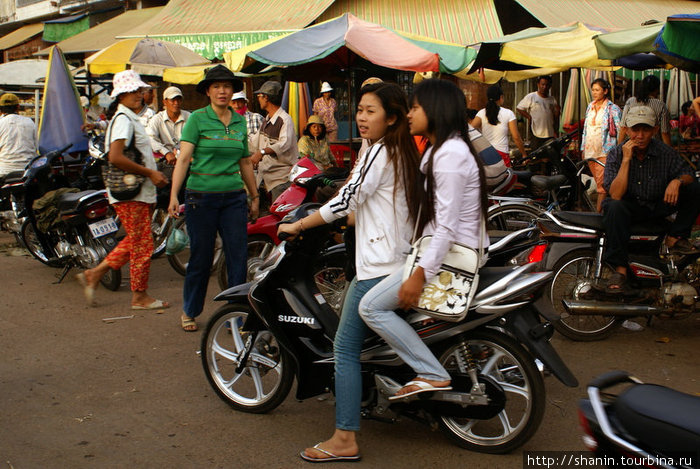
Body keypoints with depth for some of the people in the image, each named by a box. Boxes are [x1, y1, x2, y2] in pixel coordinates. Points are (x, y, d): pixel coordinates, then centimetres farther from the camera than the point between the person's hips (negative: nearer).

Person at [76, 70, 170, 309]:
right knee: (142, 245, -1)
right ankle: (140, 296, 11)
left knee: (134, 242, 17)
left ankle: (94, 274, 23)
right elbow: (115, 157, -26)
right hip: (130, 195, -10)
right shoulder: (123, 119, -14)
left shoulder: (132, 119, 19)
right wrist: (149, 173, -21)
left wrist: (154, 175, 14)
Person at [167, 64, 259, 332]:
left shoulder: (240, 122, 10)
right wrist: (174, 196, -19)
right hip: (201, 196, -4)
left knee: (238, 255, 1)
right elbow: (184, 158, -10)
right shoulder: (197, 119, -3)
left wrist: (255, 196, 21)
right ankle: (190, 312, 24)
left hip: (234, 197, 4)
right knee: (201, 257, 5)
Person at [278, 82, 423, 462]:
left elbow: (345, 201, -17)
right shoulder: (402, 151, 15)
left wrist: (296, 226, -8)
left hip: (378, 266, -10)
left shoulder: (380, 152, -14)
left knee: (345, 347, -7)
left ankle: (345, 439, -5)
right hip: (399, 257, 10)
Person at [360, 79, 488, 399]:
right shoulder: (444, 148, 16)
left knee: (371, 306, -12)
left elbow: (447, 226, -23)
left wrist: (420, 275, -25)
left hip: (451, 253, -11)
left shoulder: (450, 155, -17)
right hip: (463, 249, 11)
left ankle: (433, 375, -12)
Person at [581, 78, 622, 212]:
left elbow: (620, 130, -5)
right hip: (590, 151, 6)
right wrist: (583, 148, 17)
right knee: (598, 181, 9)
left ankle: (598, 212, -12)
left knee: (602, 183, -11)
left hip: (605, 151, -6)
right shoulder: (590, 107, 15)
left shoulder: (612, 109, -4)